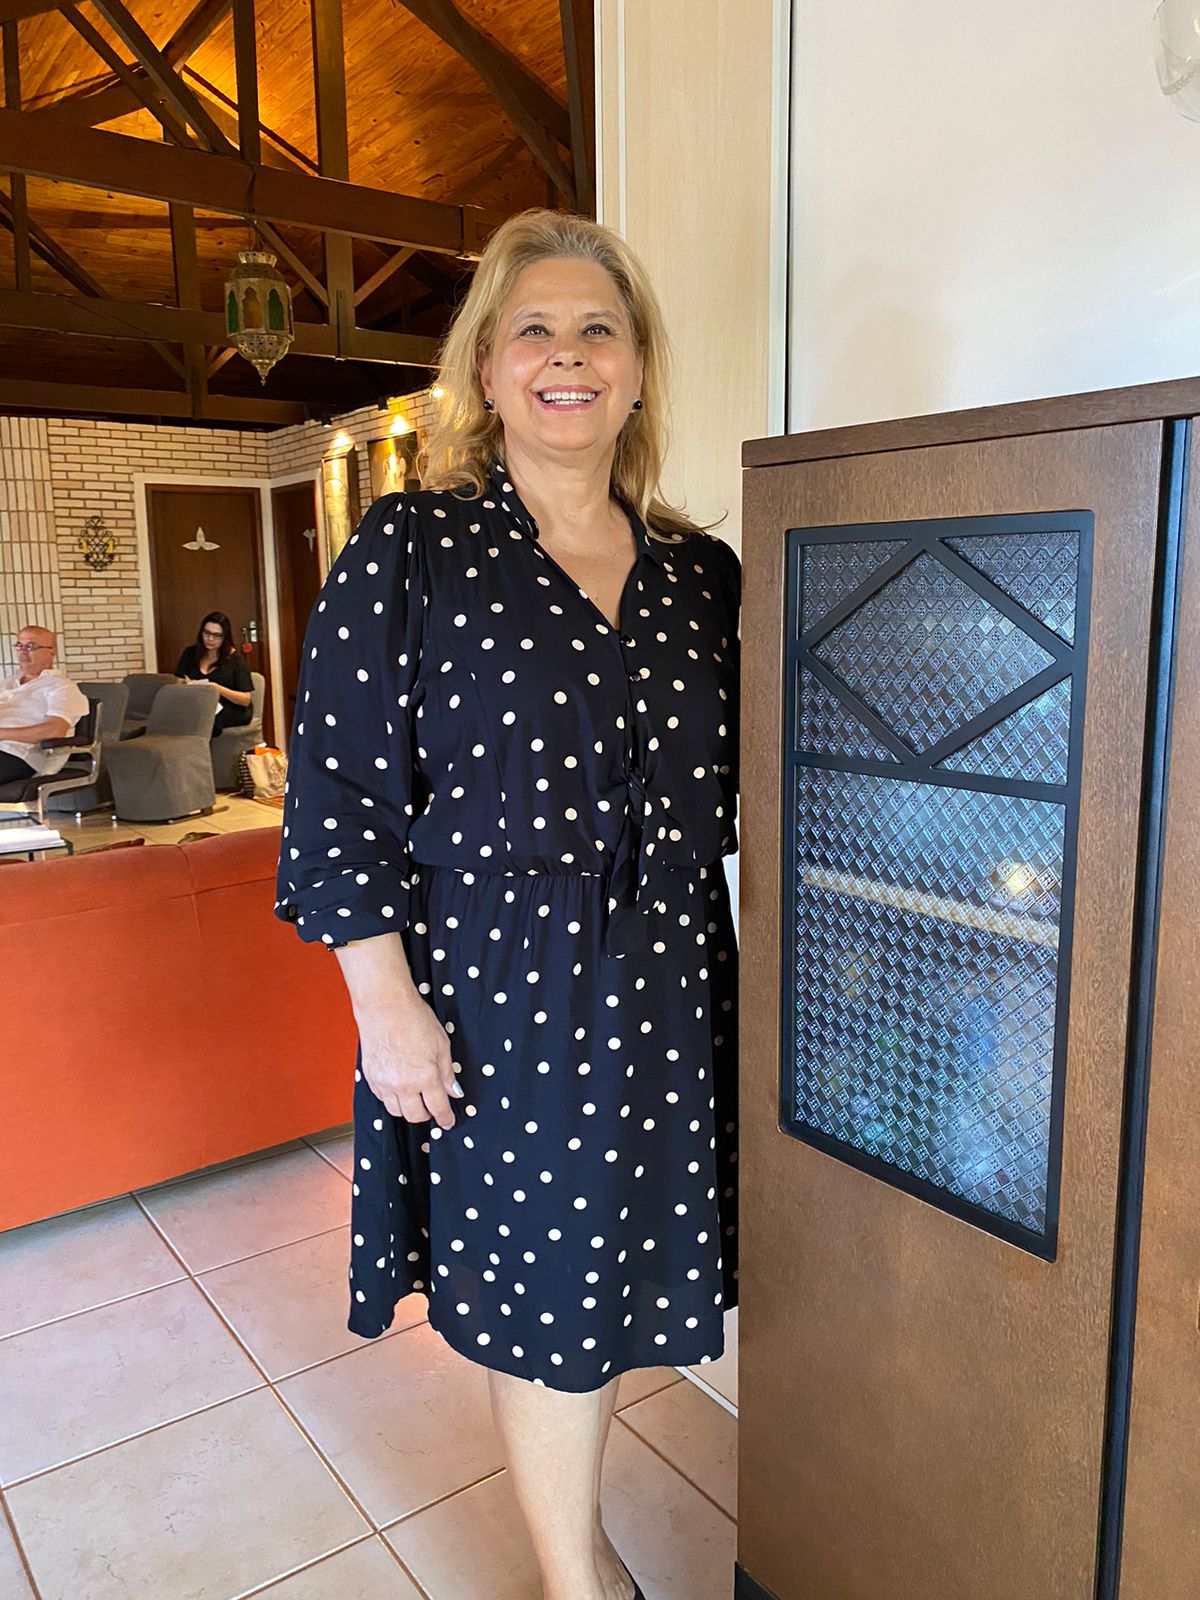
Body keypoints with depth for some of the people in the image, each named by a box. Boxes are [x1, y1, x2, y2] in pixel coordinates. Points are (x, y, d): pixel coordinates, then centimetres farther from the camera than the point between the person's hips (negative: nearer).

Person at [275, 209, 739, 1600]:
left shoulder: (700, 574, 6)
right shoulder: (410, 550, -6)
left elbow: (724, 796, 12)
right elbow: (343, 792, -8)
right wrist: (386, 1001, -12)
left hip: (663, 990, 5)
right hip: (498, 988, -4)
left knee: (606, 1274, 19)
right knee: (544, 1300, 10)